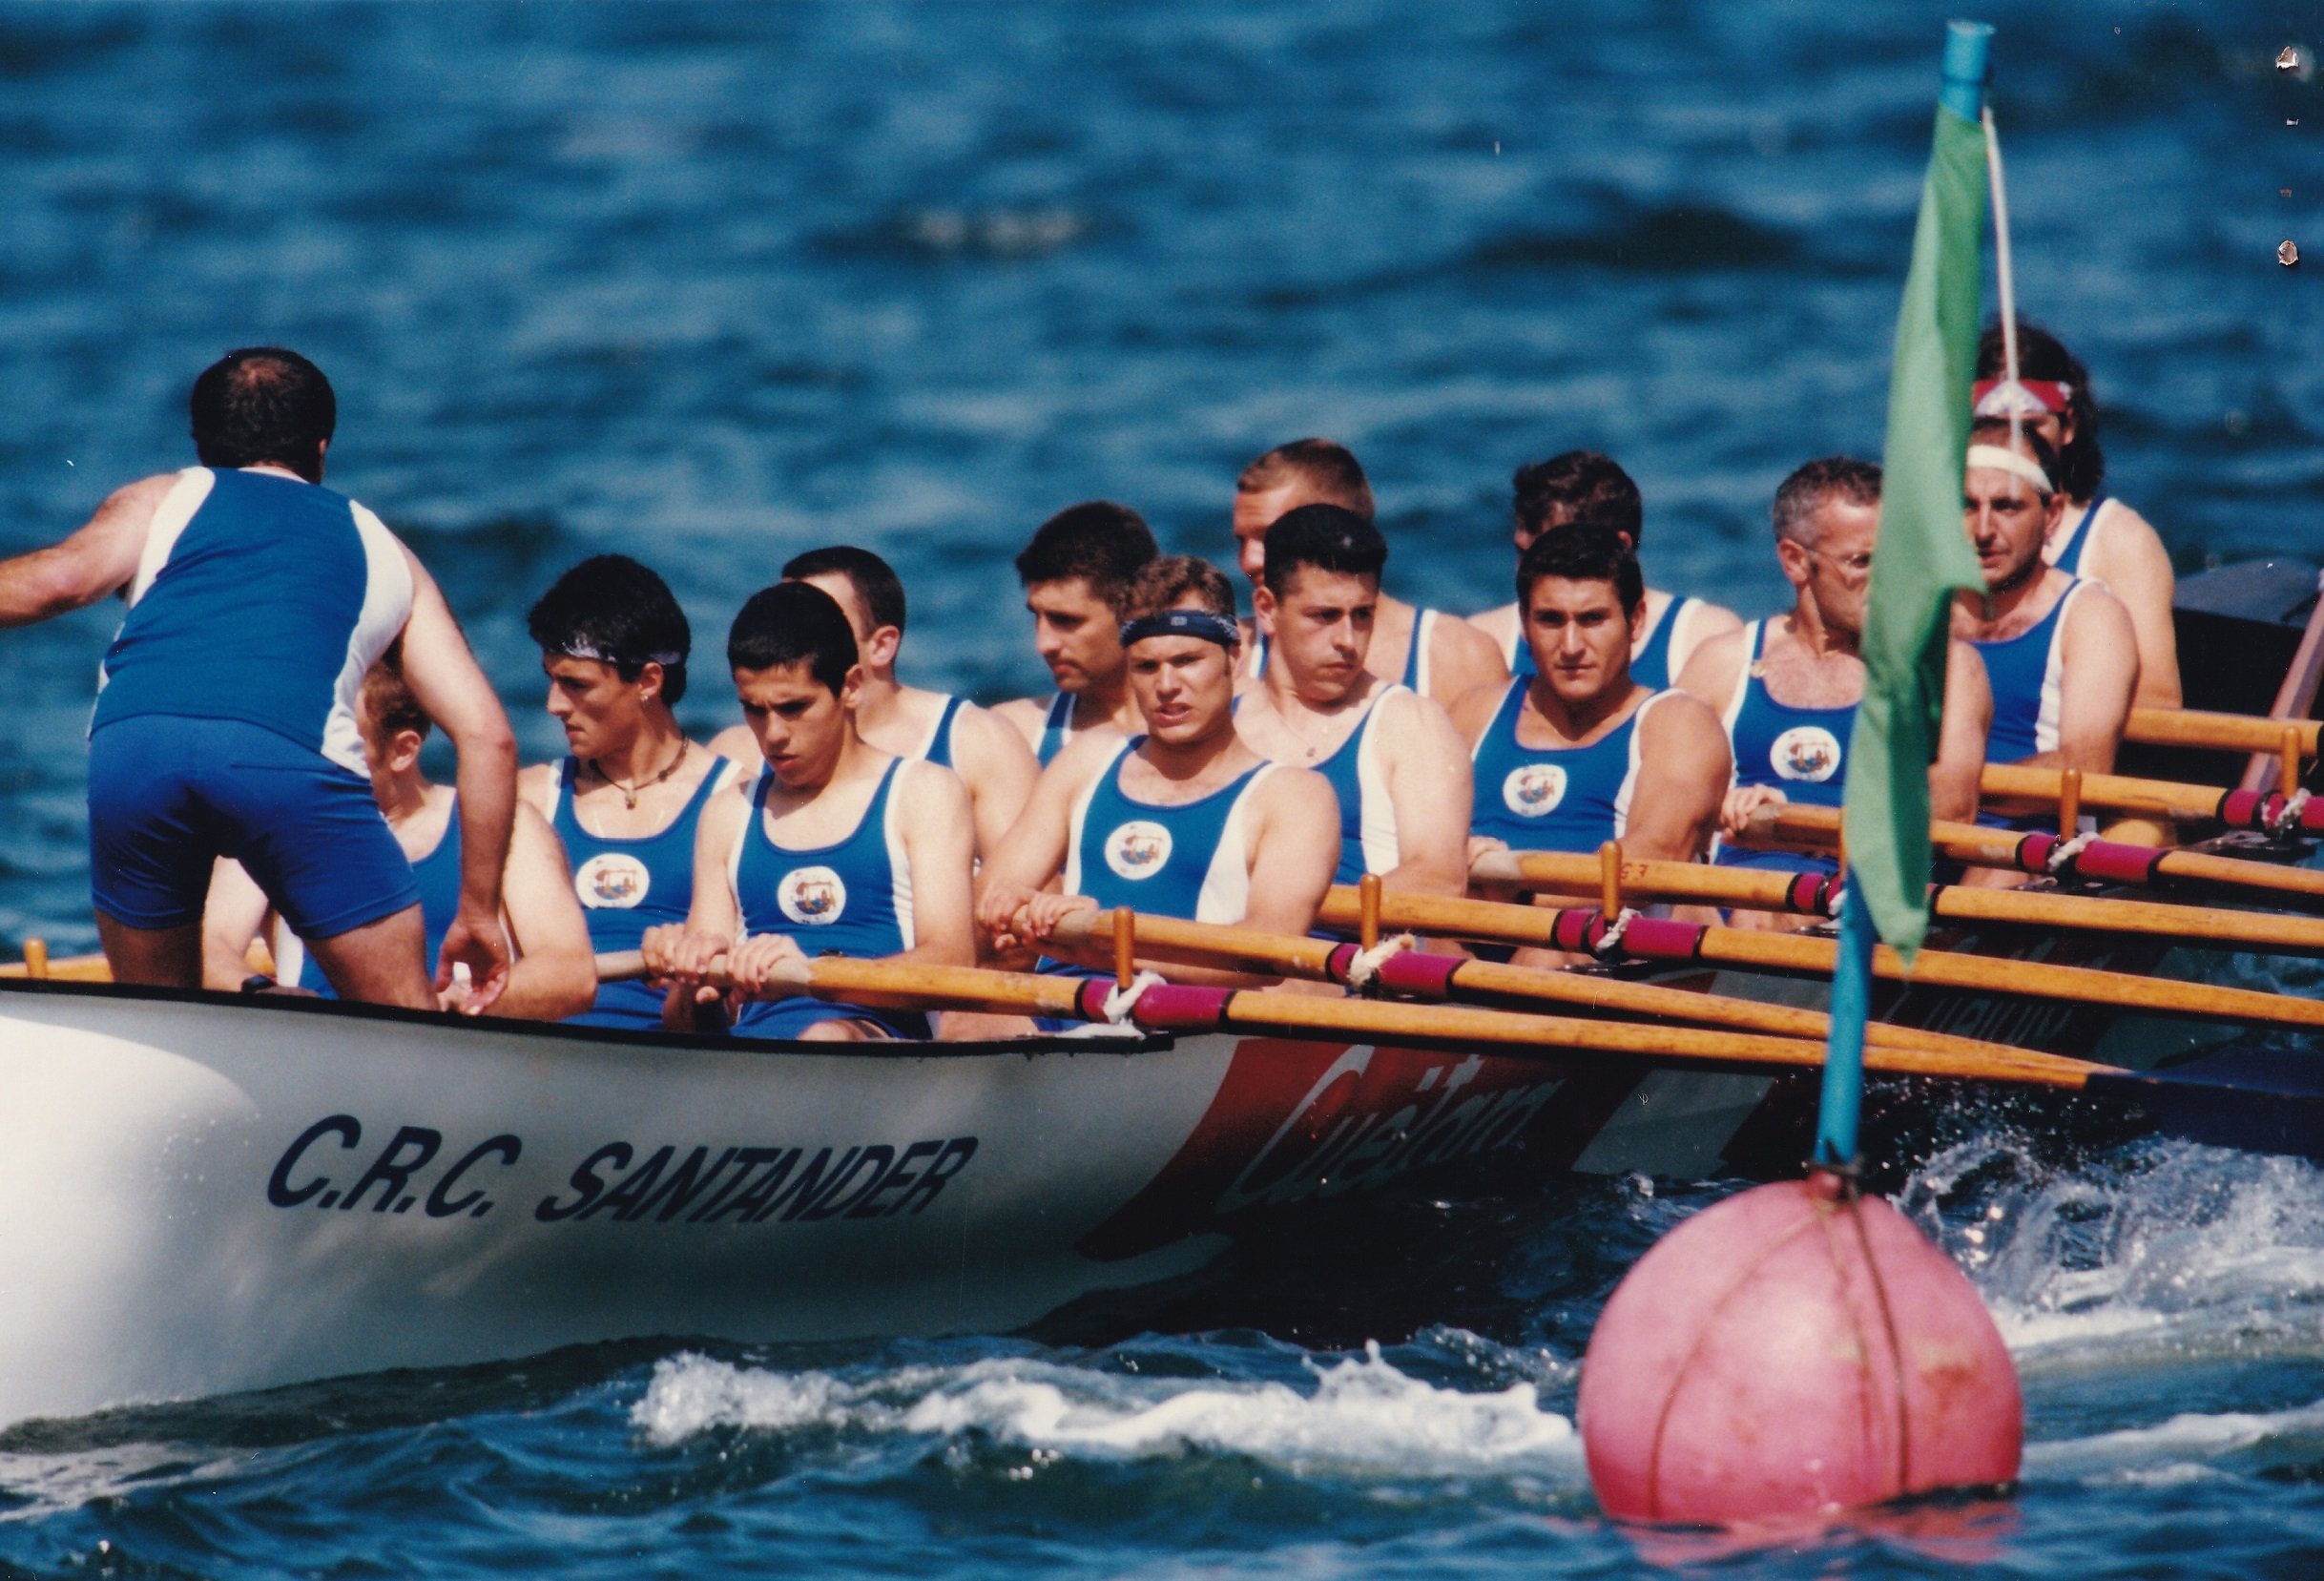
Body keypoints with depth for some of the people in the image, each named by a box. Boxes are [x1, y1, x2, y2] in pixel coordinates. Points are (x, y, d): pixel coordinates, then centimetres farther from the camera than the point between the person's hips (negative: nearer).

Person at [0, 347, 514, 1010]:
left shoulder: (161, 500, 30)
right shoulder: (381, 547, 33)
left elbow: (61, 578, 7)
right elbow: (487, 735, 26)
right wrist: (478, 913, 31)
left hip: (129, 746, 1)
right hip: (292, 756, -1)